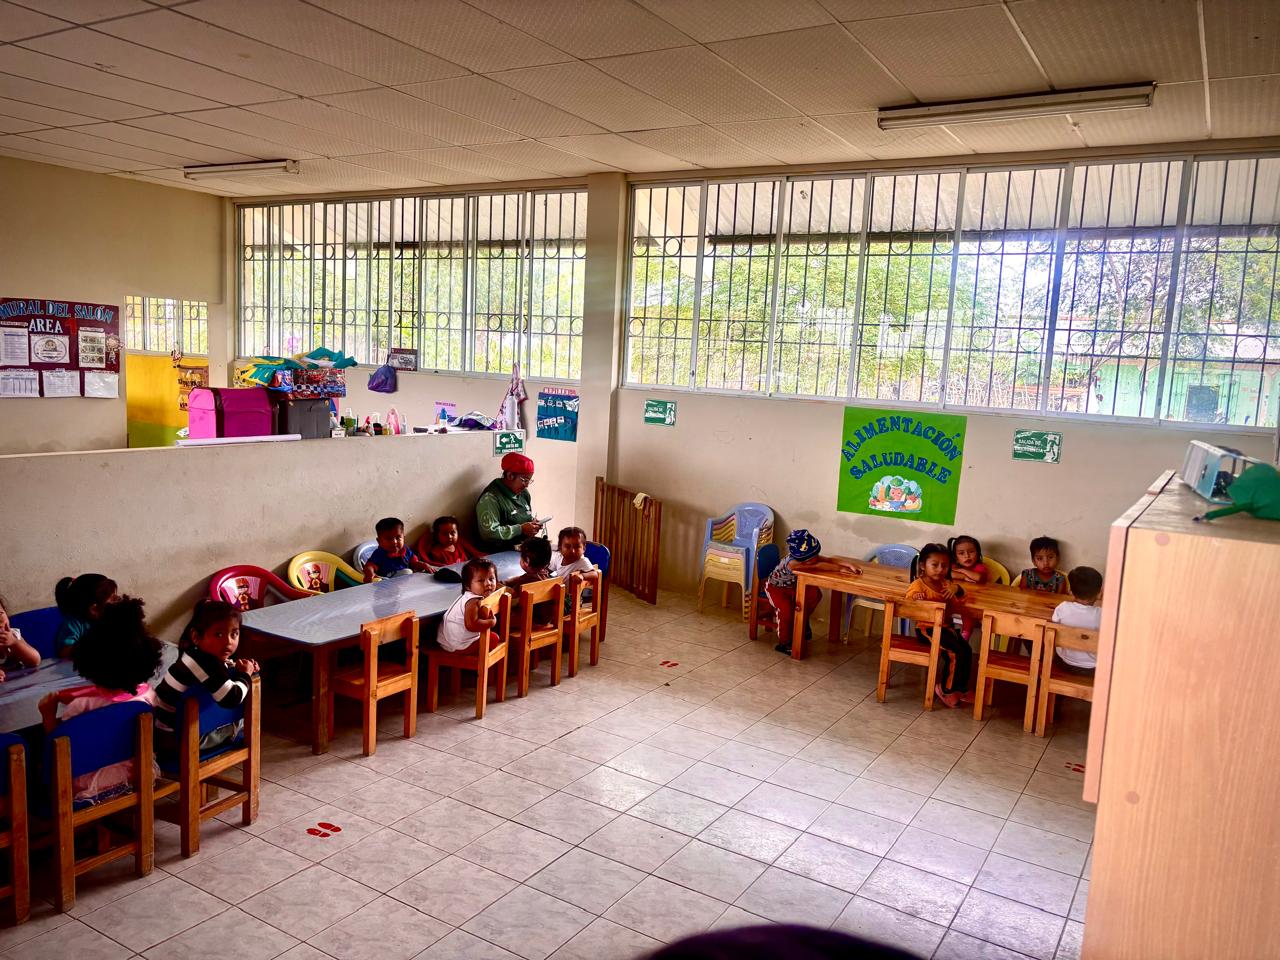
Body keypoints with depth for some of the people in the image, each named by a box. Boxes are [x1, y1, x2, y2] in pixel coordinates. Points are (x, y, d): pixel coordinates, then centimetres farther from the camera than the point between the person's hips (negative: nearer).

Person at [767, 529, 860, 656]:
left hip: (793, 586, 7)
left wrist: (849, 565, -32)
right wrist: (840, 569, -42)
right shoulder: (791, 562, -41)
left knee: (815, 593, -15)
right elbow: (818, 566, -45)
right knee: (786, 609, -30)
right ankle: (785, 643, -10)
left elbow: (829, 560, -19)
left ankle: (803, 621, 9)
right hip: (775, 587, -7)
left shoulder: (810, 558, -19)